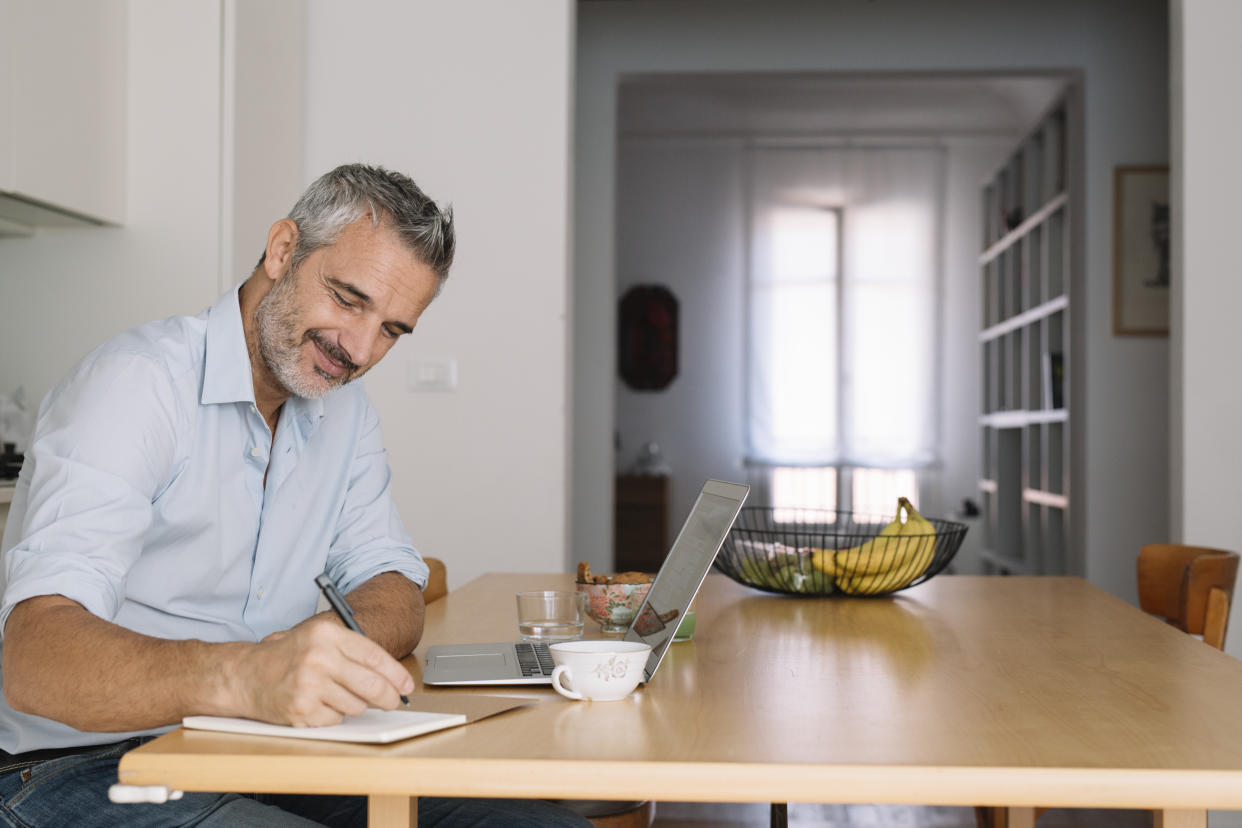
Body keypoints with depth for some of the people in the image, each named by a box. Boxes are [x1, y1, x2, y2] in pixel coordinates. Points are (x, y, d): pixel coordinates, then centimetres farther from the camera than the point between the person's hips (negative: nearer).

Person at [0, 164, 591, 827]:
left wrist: (334, 647, -17)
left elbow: (392, 590, 8)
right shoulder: (138, 381, -15)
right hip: (86, 768, -7)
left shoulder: (345, 413, 11)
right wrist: (239, 674, -47)